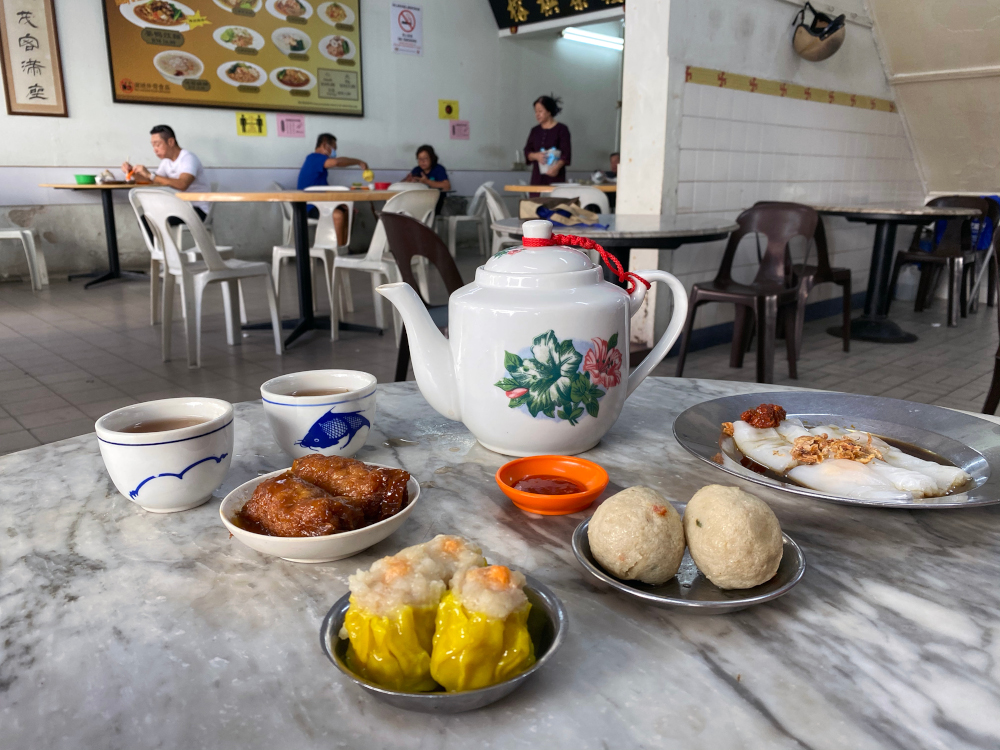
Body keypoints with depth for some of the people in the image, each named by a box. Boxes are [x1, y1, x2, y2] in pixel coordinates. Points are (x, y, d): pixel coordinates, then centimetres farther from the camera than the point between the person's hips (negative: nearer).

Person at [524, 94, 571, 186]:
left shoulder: (561, 129, 0)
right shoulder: (535, 131, 14)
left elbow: (566, 154, -7)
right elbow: (527, 152, 13)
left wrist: (556, 167, -23)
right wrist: (536, 155, -10)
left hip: (555, 177, -4)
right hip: (537, 176, 4)